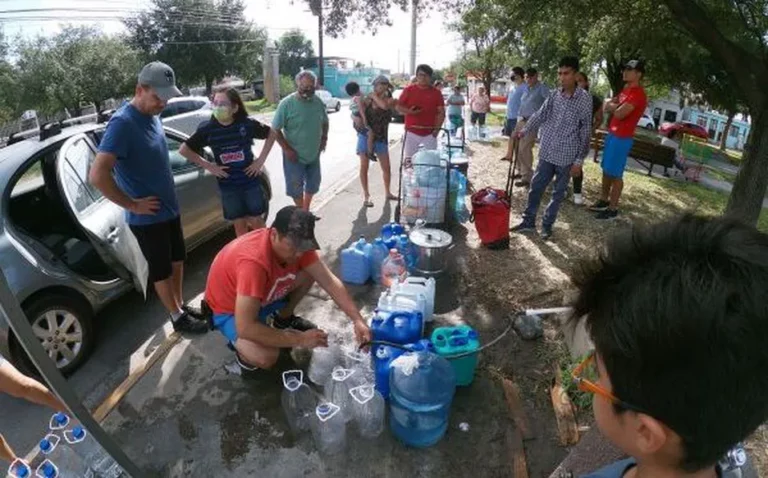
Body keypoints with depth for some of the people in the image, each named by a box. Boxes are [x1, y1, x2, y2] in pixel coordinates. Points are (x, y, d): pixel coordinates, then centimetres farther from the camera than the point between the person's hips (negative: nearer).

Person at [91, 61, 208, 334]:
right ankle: (178, 318, 25)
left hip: (170, 208, 8)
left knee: (177, 260, 20)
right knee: (161, 270, 9)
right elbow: (97, 176, -31)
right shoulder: (122, 123, -23)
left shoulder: (152, 116, 3)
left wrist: (169, 198, 11)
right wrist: (133, 205, -21)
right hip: (147, 218, -8)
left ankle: (181, 305, 38)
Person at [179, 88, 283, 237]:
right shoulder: (207, 129, -9)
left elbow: (272, 134, 4)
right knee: (239, 224, 10)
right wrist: (208, 166, -5)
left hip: (250, 181, -1)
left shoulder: (247, 124, -11)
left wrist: (261, 159, -2)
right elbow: (184, 150, 0)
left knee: (256, 221, 9)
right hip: (228, 186, 1)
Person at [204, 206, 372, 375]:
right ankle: (241, 344, 4)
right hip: (229, 309, -7)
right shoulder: (254, 261, -41)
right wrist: (300, 340, -34)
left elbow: (330, 282, -14)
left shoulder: (296, 244, -19)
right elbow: (245, 328, -41)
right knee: (266, 357, -32)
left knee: (309, 273, -9)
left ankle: (283, 318, 15)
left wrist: (358, 321, -22)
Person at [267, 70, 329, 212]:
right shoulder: (287, 103, -17)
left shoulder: (319, 102, -3)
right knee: (296, 187, 5)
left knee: (312, 184, 17)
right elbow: (275, 130, -14)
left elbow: (325, 122, 15)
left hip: (314, 154, 5)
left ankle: (306, 211, 37)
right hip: (294, 155, -5)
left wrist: (324, 138, 2)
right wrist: (287, 149, -17)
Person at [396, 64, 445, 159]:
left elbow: (441, 113, 3)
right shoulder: (408, 90, 3)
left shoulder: (436, 93, 4)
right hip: (412, 132, 0)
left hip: (430, 133, 1)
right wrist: (409, 111, -17)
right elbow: (398, 106, 3)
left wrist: (437, 129, -9)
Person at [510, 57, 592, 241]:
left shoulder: (585, 99, -8)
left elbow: (586, 131, -7)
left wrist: (579, 159, -9)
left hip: (567, 156, -3)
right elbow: (540, 115, 7)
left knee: (558, 193, 9)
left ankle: (547, 225, 23)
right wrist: (524, 131, -8)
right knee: (536, 188, 9)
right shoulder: (554, 95, 4)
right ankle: (528, 222, 23)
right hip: (547, 152, 4)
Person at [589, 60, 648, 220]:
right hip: (612, 134, 10)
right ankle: (604, 200, 26)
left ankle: (613, 208, 4)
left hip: (622, 138, -10)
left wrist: (613, 106, -5)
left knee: (615, 174, -4)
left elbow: (618, 114, -26)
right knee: (606, 169, 15)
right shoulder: (626, 90, 14)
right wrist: (616, 106, -9)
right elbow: (608, 106, 12)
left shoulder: (638, 94, -17)